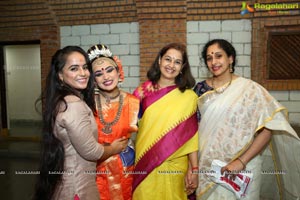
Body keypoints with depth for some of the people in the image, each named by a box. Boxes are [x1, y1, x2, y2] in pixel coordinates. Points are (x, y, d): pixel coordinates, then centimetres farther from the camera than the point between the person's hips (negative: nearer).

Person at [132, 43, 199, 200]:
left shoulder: (189, 97, -4)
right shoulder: (143, 91, 1)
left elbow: (191, 136, -4)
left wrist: (194, 169, -6)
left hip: (174, 168, -1)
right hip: (143, 167, 2)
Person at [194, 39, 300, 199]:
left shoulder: (249, 88, -9)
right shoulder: (201, 88, 2)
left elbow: (267, 130, -12)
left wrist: (241, 161, -20)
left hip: (242, 169, -3)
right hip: (205, 166, 3)